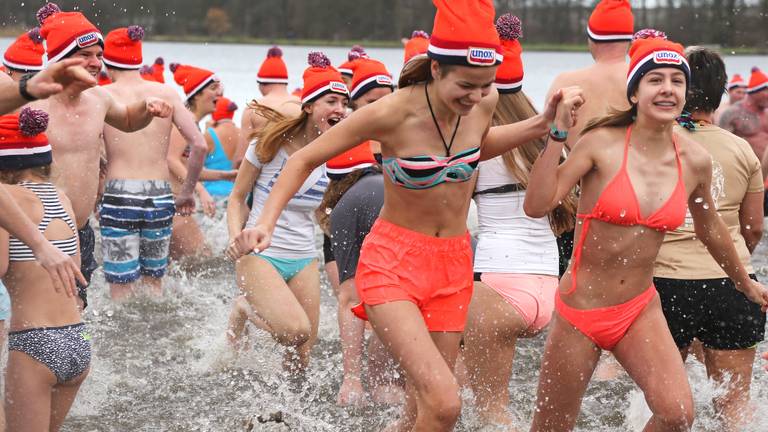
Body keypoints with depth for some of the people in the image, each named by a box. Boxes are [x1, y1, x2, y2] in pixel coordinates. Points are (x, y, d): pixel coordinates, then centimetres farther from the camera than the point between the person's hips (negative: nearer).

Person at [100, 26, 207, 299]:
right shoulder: (166, 93, 7)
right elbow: (199, 145, 2)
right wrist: (187, 191, 12)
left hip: (119, 196, -3)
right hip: (160, 197, 3)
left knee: (121, 291, 0)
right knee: (153, 282, 18)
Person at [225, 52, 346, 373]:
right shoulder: (271, 144, -8)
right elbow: (237, 199, 1)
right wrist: (237, 241, -13)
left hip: (304, 260, 5)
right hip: (260, 253, -5)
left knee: (299, 362, 1)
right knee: (297, 330, -27)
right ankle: (245, 309, 5)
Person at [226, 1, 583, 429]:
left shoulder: (485, 102, -7)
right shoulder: (392, 113, -21)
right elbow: (306, 159, -9)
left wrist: (543, 125, 6)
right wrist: (265, 224, -21)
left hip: (454, 265, 5)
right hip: (392, 263, -5)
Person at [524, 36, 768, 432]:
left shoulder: (695, 162, -3)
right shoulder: (602, 143, -14)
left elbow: (709, 229, 17)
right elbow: (536, 205, -24)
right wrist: (557, 134, -29)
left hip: (640, 310, 3)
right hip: (581, 309, -3)